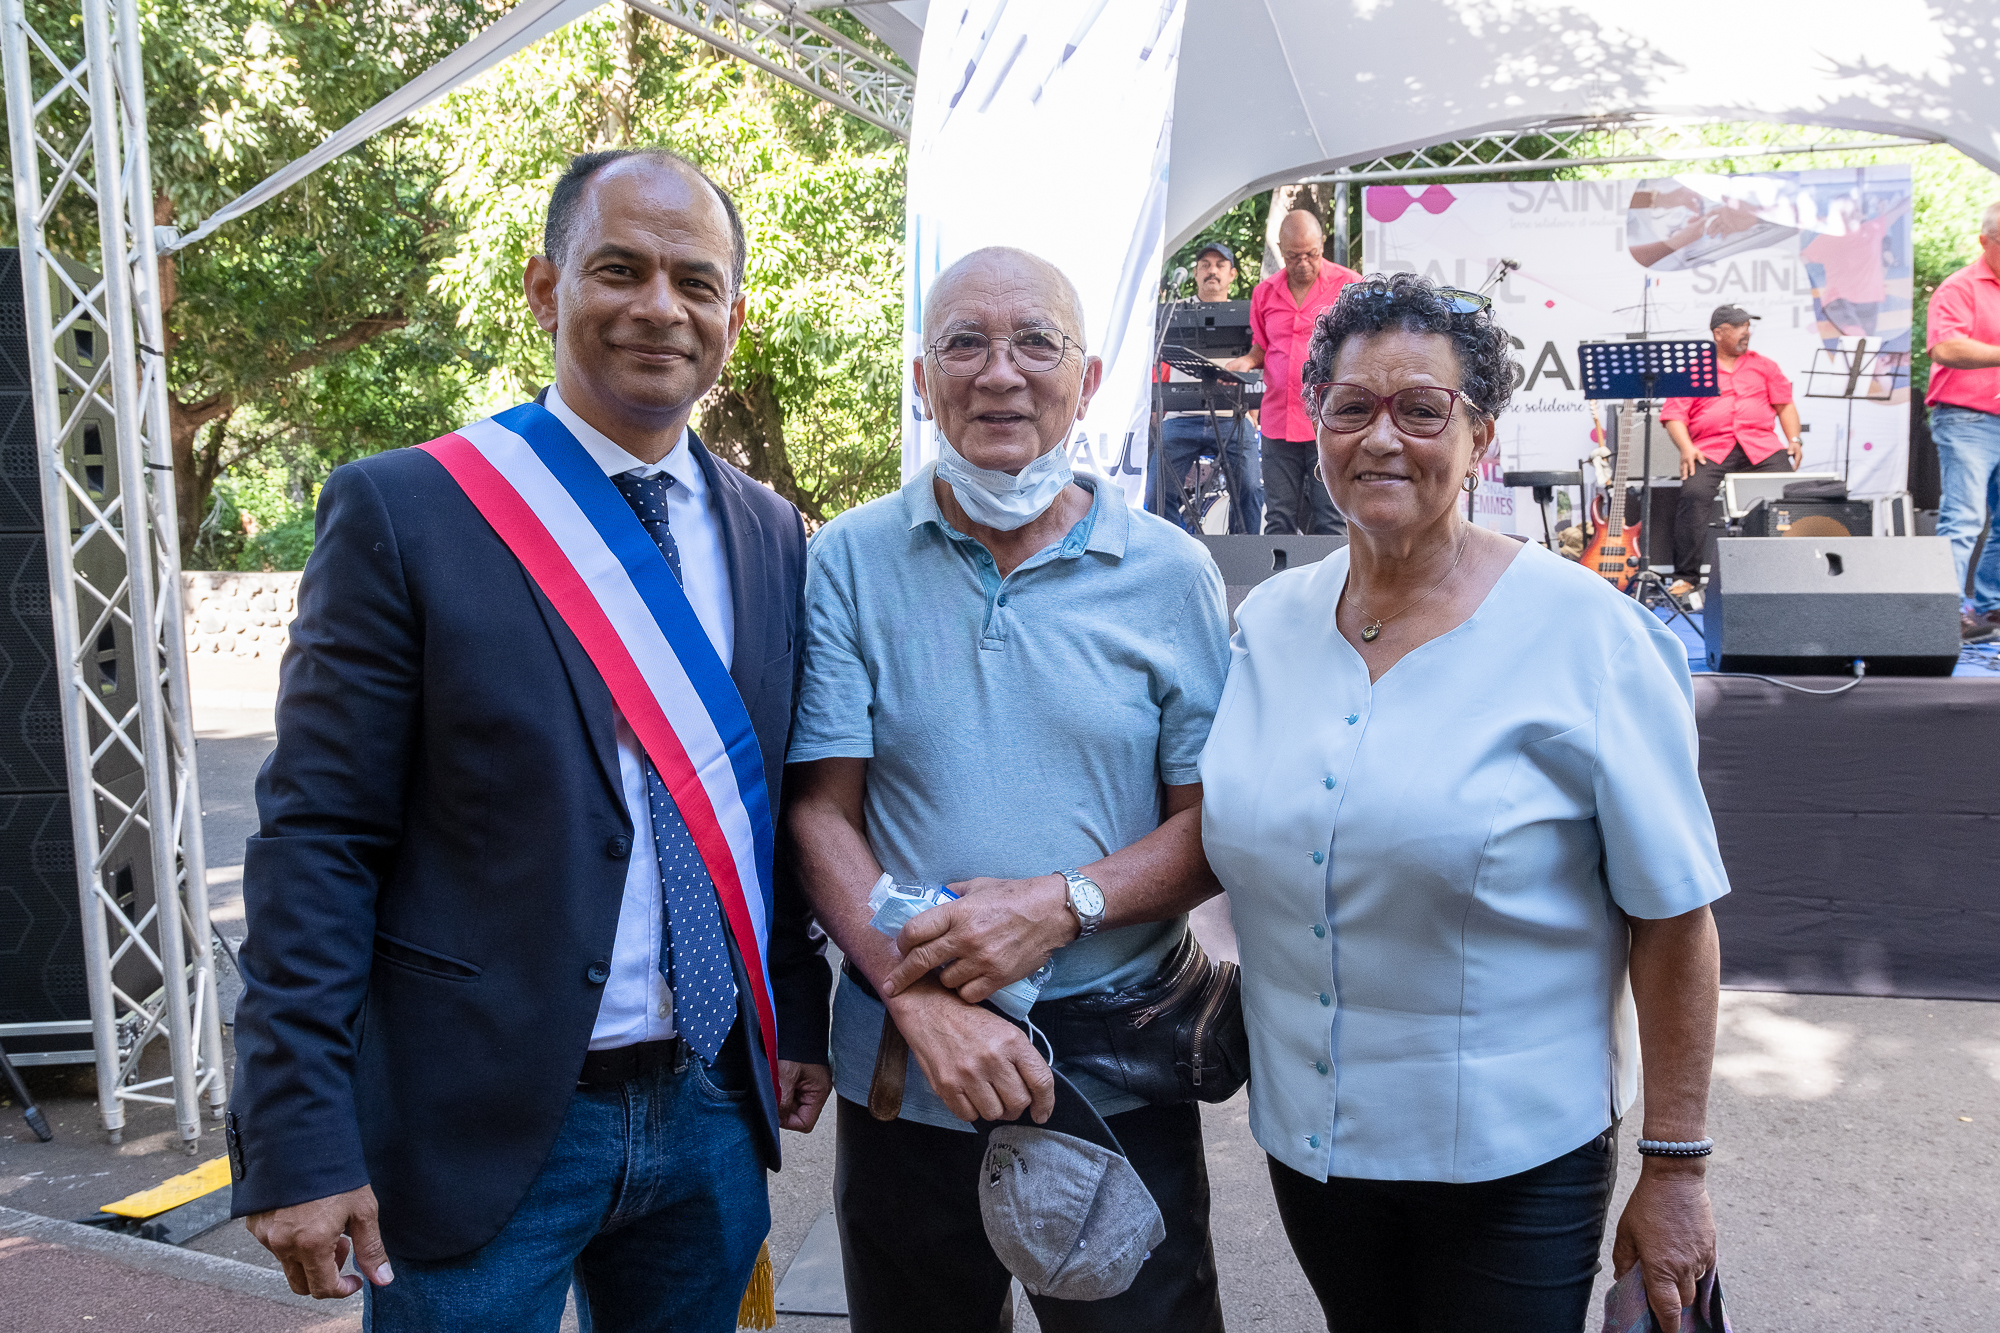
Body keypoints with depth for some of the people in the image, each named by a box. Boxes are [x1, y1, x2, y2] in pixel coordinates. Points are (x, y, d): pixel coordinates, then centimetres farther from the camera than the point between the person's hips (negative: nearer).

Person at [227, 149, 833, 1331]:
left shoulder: (770, 533, 5)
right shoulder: (403, 512, -10)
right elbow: (316, 844, -11)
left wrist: (800, 1017, 11)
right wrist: (298, 1144, -14)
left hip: (715, 1109, 5)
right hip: (478, 1131, -4)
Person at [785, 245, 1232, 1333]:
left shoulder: (1173, 575, -1)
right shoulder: (849, 563, -1)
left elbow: (1216, 825, 0)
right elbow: (821, 814, -4)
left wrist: (1063, 904, -17)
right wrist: (922, 998, -17)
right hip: (903, 1076, 1)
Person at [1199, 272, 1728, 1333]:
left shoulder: (1580, 629, -13)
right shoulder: (1266, 620, 0)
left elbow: (1671, 914, -11)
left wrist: (1676, 1168, -9)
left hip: (1516, 1159, -4)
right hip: (1306, 1136, 4)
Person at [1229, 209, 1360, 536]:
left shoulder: (1348, 284, 1)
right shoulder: (1265, 292, 11)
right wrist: (1245, 362, 2)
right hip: (1278, 423, 4)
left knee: (1331, 523, -3)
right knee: (1278, 521, 7)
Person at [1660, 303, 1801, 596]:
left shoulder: (1763, 365, 23)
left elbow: (1784, 405, 21)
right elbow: (1674, 413, 5)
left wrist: (1794, 440, 4)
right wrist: (1686, 448, -11)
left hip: (1761, 445, 3)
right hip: (1711, 448, -3)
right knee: (1694, 492, -30)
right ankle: (1686, 577, -24)